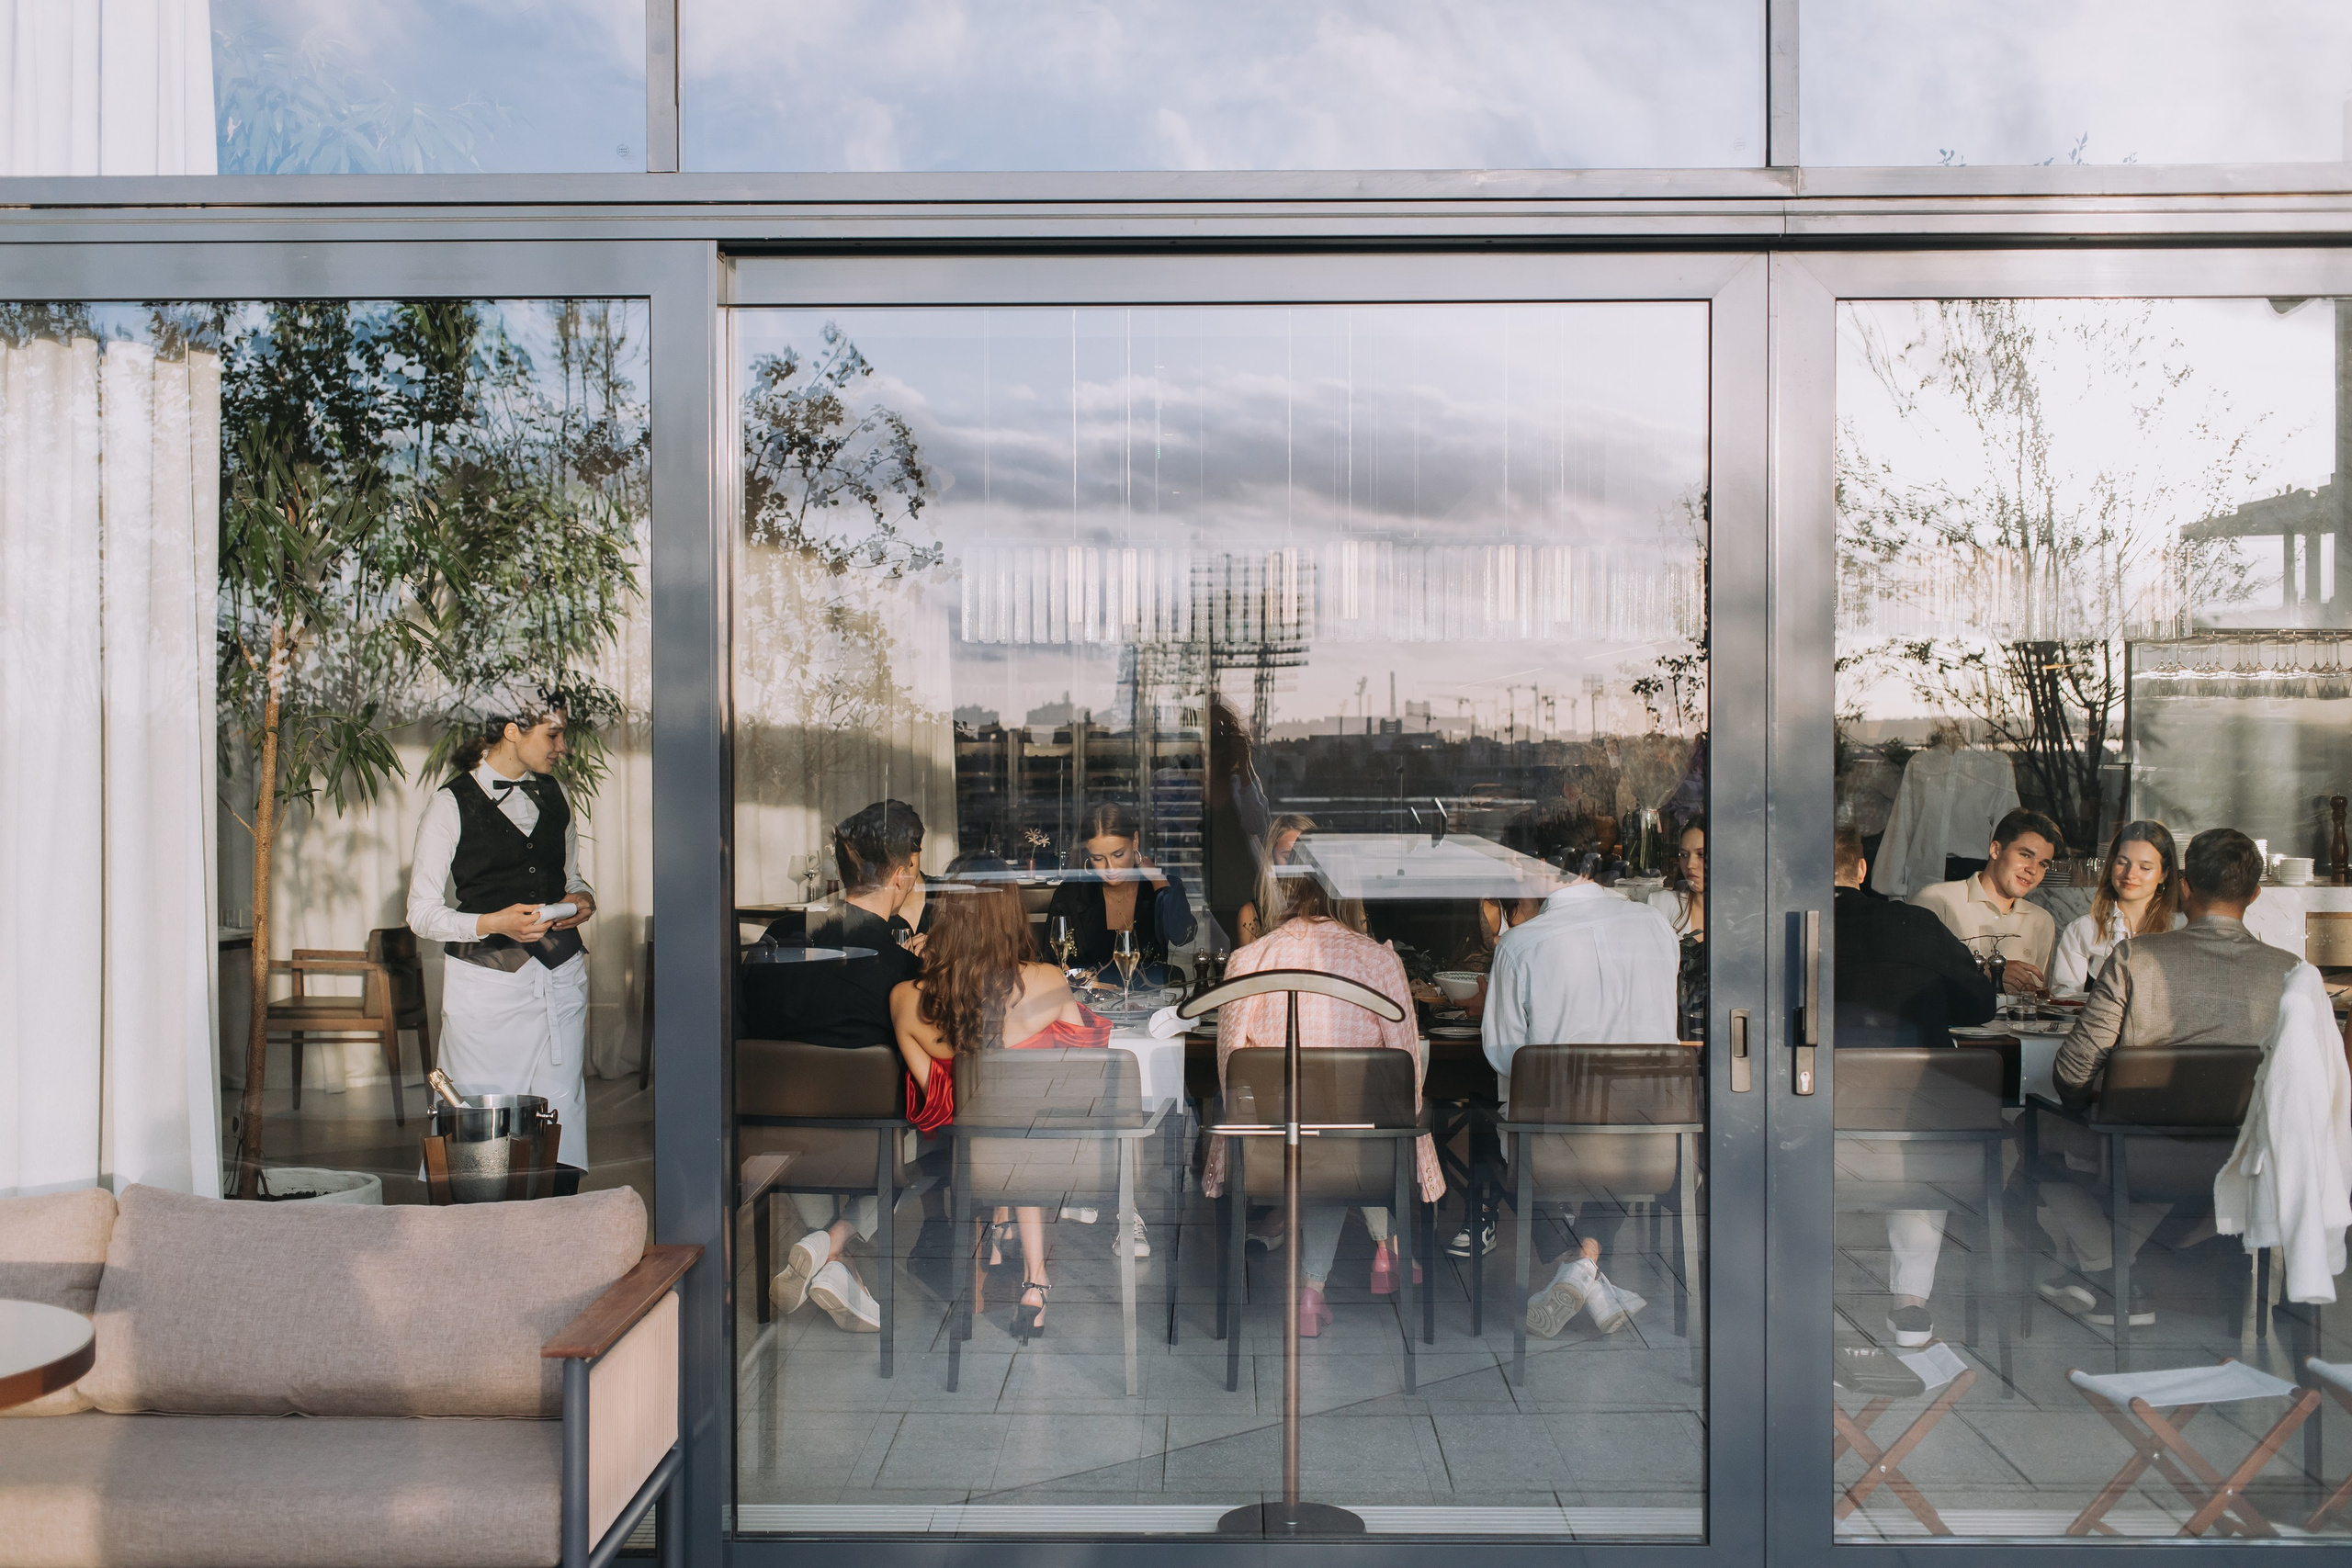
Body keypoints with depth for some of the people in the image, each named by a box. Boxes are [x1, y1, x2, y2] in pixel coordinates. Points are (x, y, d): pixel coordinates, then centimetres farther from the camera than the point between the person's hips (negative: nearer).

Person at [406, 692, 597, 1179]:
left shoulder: (554, 794, 13)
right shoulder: (451, 804, -2)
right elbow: (422, 912, -3)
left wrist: (582, 899, 2)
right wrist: (493, 923, -18)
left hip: (561, 973, 4)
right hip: (487, 981, -4)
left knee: (563, 1121, 1)